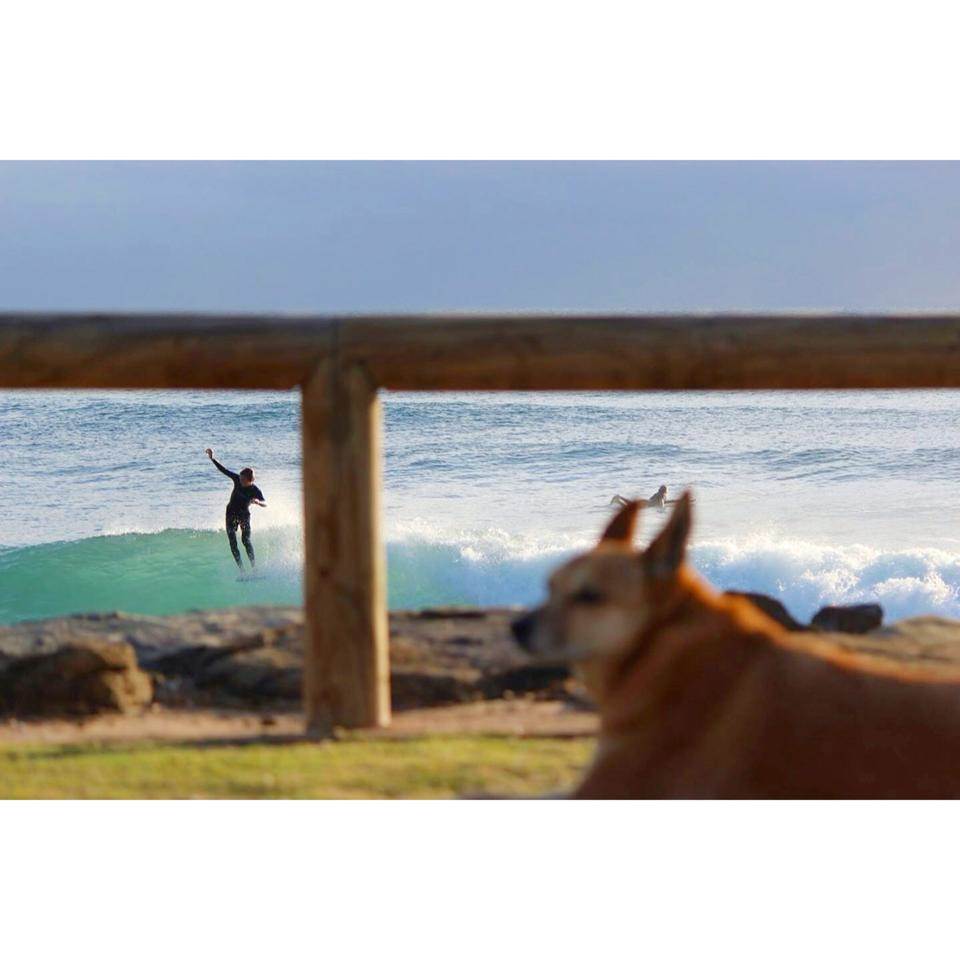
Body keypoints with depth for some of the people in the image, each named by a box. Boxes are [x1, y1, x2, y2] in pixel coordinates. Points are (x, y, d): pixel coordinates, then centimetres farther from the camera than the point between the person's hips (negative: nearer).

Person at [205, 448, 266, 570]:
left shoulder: (255, 490, -21)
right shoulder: (237, 479, -13)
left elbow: (265, 503, -30)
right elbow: (223, 470, -6)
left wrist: (258, 502, -52)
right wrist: (212, 458, -10)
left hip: (244, 514, -3)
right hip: (231, 513, 3)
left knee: (246, 539, -18)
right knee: (232, 542, -4)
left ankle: (254, 565, -15)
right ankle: (241, 568, -3)